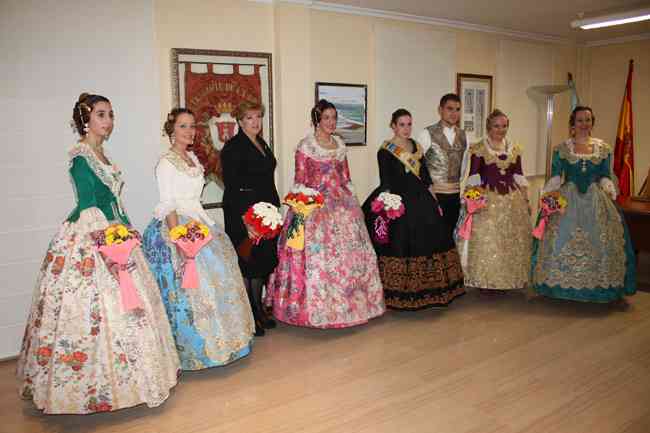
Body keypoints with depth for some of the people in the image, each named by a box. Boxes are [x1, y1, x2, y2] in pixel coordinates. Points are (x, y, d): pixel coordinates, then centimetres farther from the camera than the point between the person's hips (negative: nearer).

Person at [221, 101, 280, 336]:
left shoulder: (262, 144, 15)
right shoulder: (234, 147, -10)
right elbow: (231, 184, -16)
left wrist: (274, 209, 17)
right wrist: (243, 218, -21)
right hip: (243, 213, -8)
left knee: (263, 261, 13)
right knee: (246, 262, -1)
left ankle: (258, 310, 26)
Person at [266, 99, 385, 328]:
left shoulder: (339, 144, 12)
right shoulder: (306, 145, -4)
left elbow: (346, 177, 16)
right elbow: (300, 180, -6)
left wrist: (351, 201, 10)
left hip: (341, 203, 6)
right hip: (314, 204, -6)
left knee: (349, 252, 7)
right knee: (316, 254, -6)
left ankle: (348, 301, 21)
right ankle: (316, 307, 6)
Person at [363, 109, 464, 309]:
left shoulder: (416, 147, 13)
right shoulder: (385, 151, -6)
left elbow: (425, 177, 14)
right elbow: (385, 183, -11)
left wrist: (435, 202, 11)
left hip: (420, 202, 7)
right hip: (398, 203, -7)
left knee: (429, 240, 8)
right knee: (399, 246, -3)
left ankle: (424, 290, 22)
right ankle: (398, 295, 9)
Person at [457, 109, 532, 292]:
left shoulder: (514, 149, 10)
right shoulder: (477, 149, -4)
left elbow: (519, 176, 13)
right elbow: (473, 178, -6)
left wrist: (526, 200, 10)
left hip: (513, 199, 5)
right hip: (487, 200, -5)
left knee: (513, 239, 9)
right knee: (487, 241, -2)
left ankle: (510, 279, 23)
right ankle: (487, 281, 9)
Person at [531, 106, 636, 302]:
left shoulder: (603, 148, 8)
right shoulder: (561, 149, 3)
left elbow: (606, 177, 8)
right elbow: (555, 177, 1)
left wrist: (609, 191, -8)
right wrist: (548, 196, -13)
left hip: (596, 201, 1)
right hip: (567, 200, -1)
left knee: (598, 241, 0)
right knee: (563, 240, -4)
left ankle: (598, 286, 13)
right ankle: (562, 285, 9)